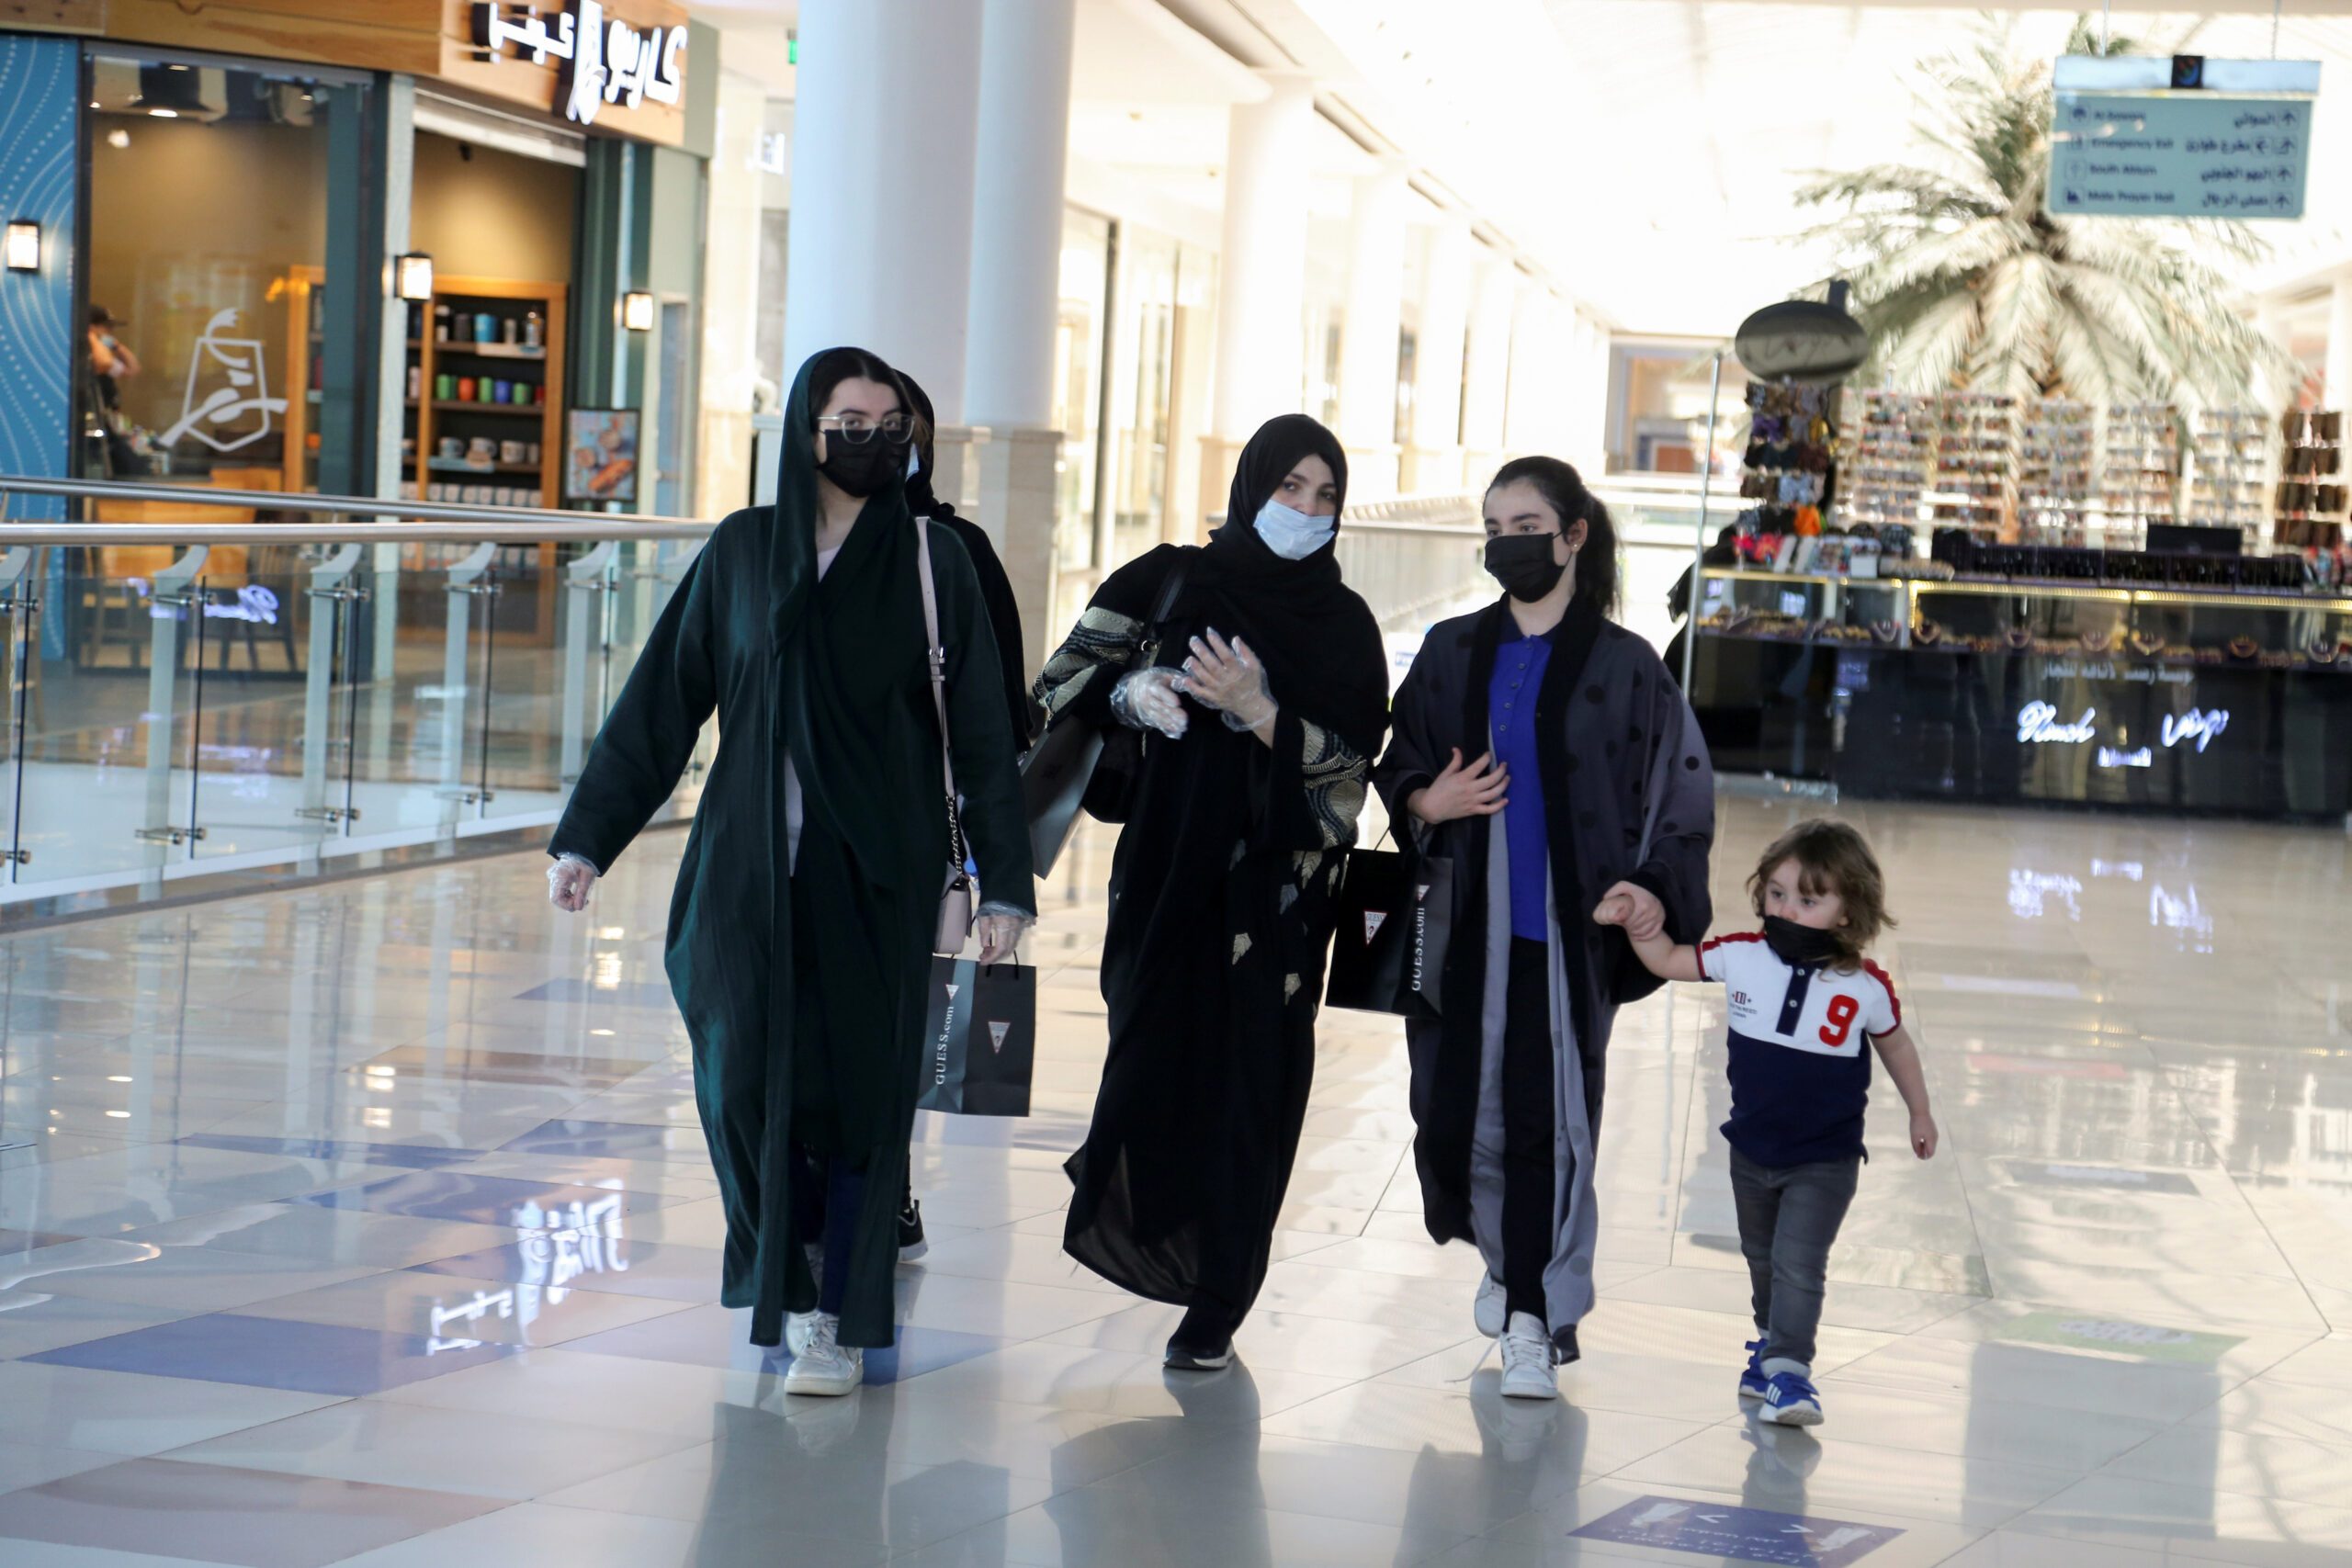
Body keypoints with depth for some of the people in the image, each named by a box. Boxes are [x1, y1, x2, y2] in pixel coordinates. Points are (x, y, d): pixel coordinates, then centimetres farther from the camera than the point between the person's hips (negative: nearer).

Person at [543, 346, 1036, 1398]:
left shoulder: (932, 561, 0)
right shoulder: (742, 552, 4)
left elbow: (980, 729, -1)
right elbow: (661, 701, 7)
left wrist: (1004, 882, -6)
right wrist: (587, 835, 3)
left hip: (877, 869, -1)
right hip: (751, 861, 2)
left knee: (857, 1085, -1)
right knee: (746, 1074, -1)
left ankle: (838, 1320, 10)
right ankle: (793, 1276, 23)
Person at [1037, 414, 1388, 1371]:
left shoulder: (1345, 626, 6)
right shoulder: (1170, 582, 6)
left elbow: (1350, 762, -3)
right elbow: (1065, 681, 4)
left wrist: (1256, 713, -17)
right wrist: (1131, 693, -16)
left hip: (1274, 890, 0)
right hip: (1166, 867, 0)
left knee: (1246, 1085, -1)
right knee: (1154, 1050, -9)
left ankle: (1217, 1306, 5)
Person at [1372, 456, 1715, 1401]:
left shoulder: (1624, 669, -1)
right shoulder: (1452, 655, 9)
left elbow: (1680, 796, 0)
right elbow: (1396, 770, 14)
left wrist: (1655, 890, -15)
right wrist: (1426, 802, -8)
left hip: (1566, 927, -3)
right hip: (1464, 924, 3)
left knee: (1549, 1124, -6)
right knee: (1456, 1113, 5)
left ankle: (1537, 1322, 2)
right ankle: (1506, 1257, 34)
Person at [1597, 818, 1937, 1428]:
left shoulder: (1866, 989, -17)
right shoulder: (1742, 958, -12)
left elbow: (1895, 1044, 2)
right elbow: (1670, 961, 3)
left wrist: (1920, 1113, 13)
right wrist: (1633, 920, -13)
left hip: (1825, 1160, -4)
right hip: (1751, 1150, 4)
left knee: (1798, 1265, -15)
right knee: (1762, 1260, 23)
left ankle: (1787, 1368, -11)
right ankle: (1773, 1339, 44)